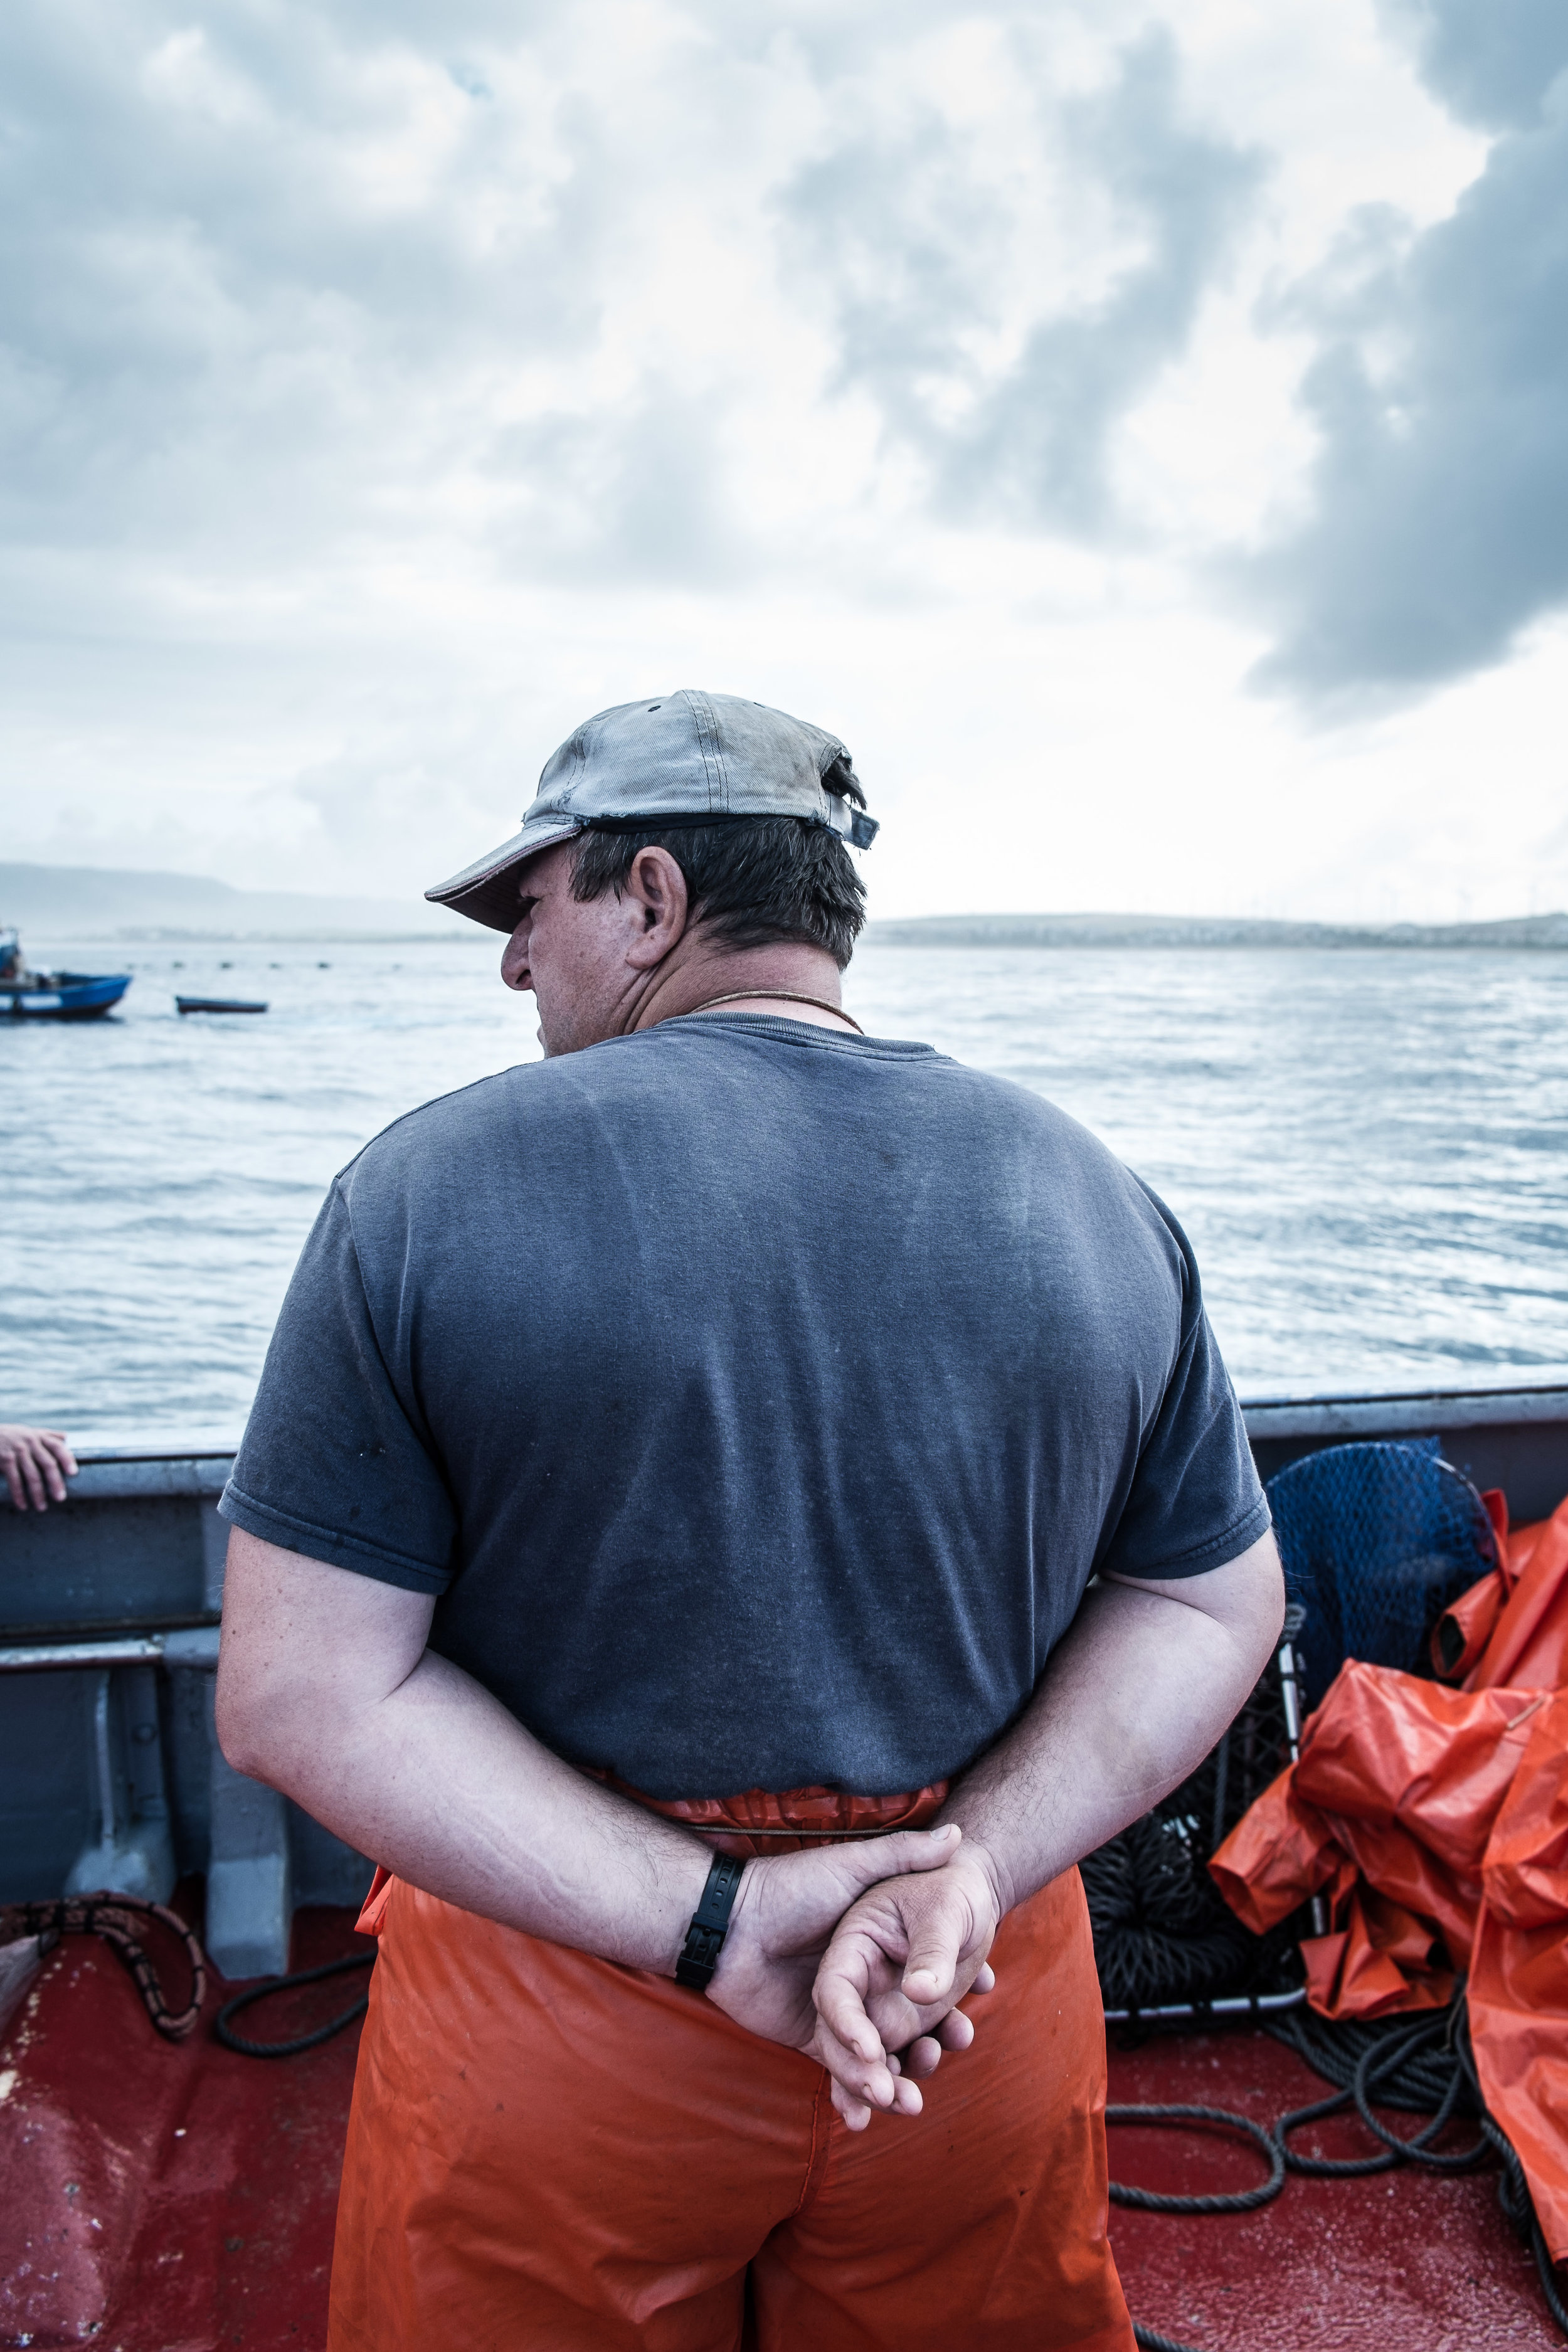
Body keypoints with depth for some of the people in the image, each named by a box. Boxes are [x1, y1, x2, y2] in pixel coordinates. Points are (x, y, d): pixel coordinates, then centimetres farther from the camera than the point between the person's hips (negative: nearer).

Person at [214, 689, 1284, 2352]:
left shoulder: (431, 1187, -15)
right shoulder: (1097, 1199, -5)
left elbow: (304, 1695, -16)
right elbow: (1211, 1606, -2)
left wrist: (709, 1916, -17)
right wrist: (975, 1867, -11)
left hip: (557, 2009, -2)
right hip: (987, 2018, 3)